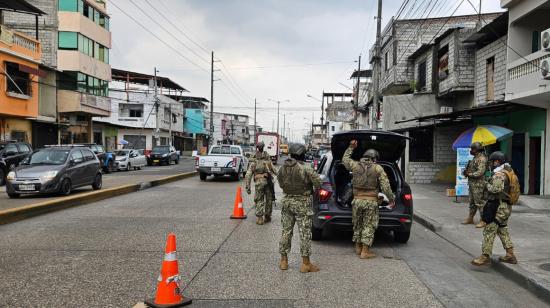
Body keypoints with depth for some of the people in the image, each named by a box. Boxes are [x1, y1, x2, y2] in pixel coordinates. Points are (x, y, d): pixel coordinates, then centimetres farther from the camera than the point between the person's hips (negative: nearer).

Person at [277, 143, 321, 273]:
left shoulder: (282, 168, 1)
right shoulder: (306, 169, -17)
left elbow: (280, 183, 9)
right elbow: (318, 182, -11)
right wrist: (315, 189, 9)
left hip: (287, 201, 6)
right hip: (302, 203, -5)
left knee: (286, 231, 14)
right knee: (305, 233, 2)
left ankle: (283, 261, 21)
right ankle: (306, 264, 8)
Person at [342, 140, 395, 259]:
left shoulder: (355, 165, 3)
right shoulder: (378, 168, -3)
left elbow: (345, 159, 24)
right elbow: (385, 186, -7)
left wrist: (351, 148, 31)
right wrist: (391, 199, -1)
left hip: (357, 200, 3)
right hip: (371, 201, -3)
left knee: (358, 224, 16)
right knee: (369, 226, 3)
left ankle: (358, 247, 25)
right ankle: (365, 251, 2)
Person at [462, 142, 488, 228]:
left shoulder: (481, 159, -16)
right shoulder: (475, 158, 16)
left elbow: (480, 172, -24)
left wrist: (469, 174, -14)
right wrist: (467, 171, 4)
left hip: (478, 185, -10)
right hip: (472, 184, 10)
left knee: (480, 202, -5)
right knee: (472, 202, 16)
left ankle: (483, 221, 1)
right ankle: (470, 219, 25)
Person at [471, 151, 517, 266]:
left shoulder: (499, 175, -19)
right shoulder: (507, 172, 13)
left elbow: (496, 189, -31)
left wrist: (487, 185, -13)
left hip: (498, 208, -10)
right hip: (505, 206, 10)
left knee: (489, 231, -4)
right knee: (503, 231, 19)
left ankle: (485, 256, 0)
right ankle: (510, 255, 22)